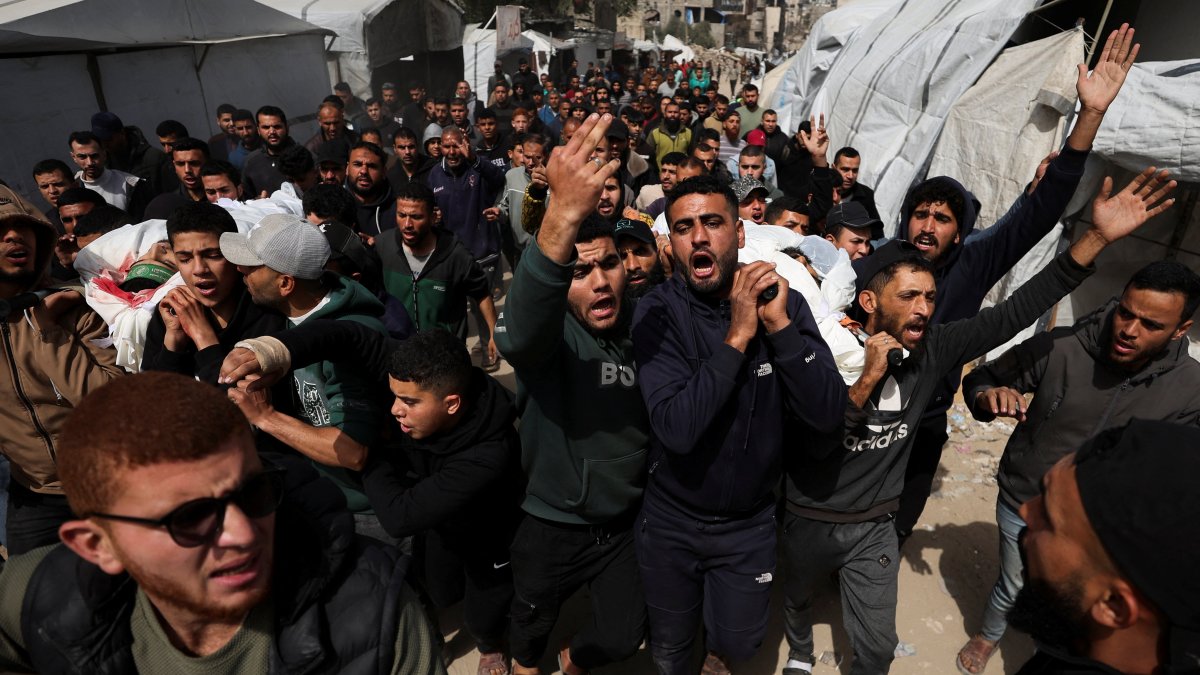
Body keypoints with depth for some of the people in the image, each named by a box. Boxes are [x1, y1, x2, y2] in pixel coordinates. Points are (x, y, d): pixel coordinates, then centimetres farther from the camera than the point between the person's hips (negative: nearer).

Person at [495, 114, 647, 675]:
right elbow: (518, 333, -49)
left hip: (626, 524, 3)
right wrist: (564, 214, -63)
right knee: (531, 626, 24)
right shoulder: (548, 332, -21)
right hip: (552, 525, -2)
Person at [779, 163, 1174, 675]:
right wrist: (868, 379, -38)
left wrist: (1097, 238, -20)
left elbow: (1015, 312, -14)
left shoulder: (932, 350, -13)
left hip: (875, 527, 2)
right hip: (811, 521, -2)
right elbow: (813, 445, -31)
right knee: (796, 598, 27)